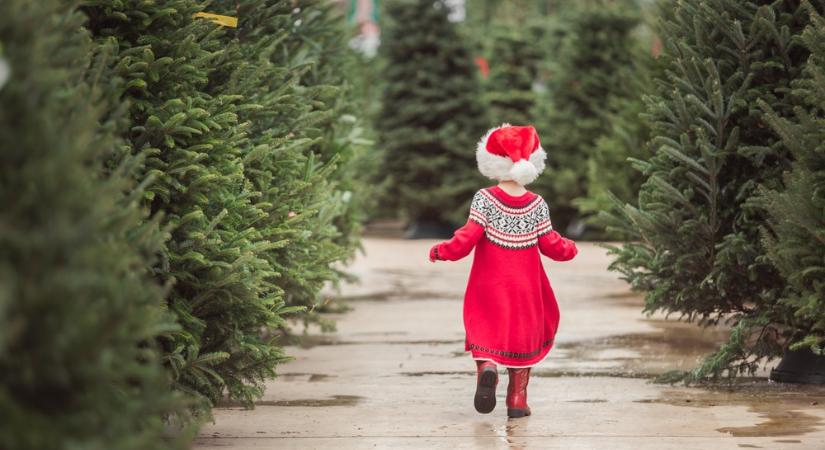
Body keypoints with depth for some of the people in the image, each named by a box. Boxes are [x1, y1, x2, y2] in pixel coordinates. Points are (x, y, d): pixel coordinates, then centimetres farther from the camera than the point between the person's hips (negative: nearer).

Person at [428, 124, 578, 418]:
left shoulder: (485, 199, -10)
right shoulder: (537, 204, -4)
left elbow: (469, 236, -15)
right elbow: (550, 245, 1)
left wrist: (442, 251, 0)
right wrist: (569, 249, 22)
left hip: (490, 286, -1)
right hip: (525, 287, 2)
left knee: (485, 330, 6)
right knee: (523, 335, 13)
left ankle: (486, 367, -27)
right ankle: (517, 400, 11)